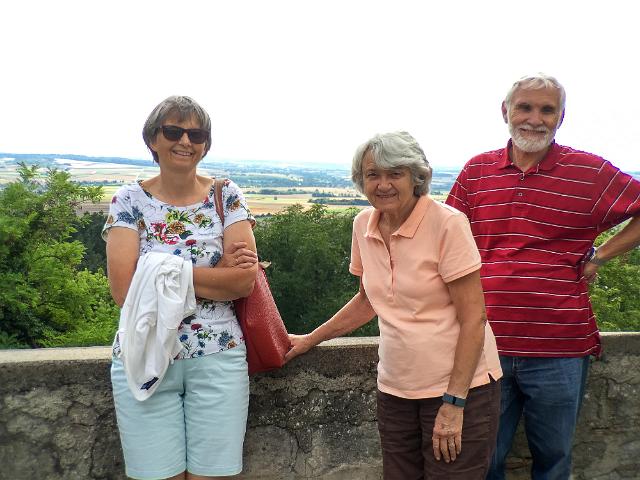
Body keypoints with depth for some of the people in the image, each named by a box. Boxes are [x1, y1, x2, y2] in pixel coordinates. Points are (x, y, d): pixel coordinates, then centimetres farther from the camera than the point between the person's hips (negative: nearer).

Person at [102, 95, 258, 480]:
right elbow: (124, 290, -13)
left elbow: (245, 281, -9)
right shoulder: (129, 201, -1)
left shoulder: (226, 195, 1)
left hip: (217, 356, 0)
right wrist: (218, 271, -13)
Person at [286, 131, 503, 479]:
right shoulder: (364, 225, 3)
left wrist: (454, 402, -16)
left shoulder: (447, 224, -15)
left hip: (460, 386, -5)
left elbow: (473, 318, -15)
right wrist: (310, 340, 19)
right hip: (395, 390, 5)